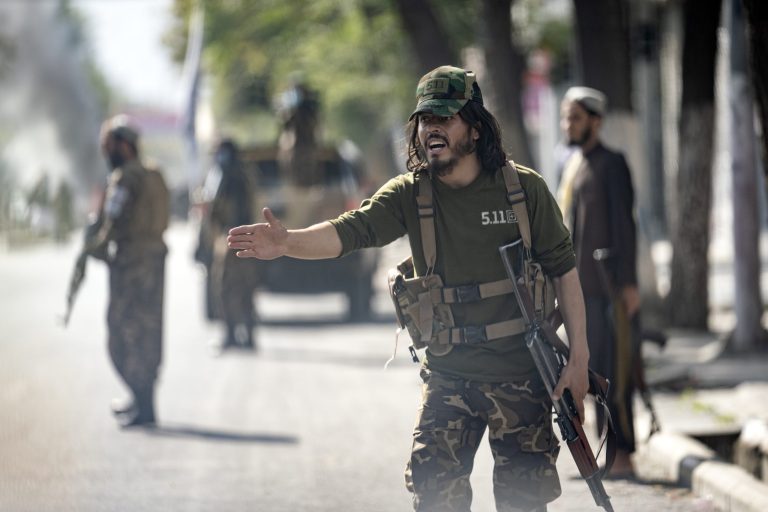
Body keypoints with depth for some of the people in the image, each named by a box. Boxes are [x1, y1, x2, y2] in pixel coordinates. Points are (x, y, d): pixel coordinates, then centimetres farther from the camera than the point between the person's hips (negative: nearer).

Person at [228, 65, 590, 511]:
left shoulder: (524, 188, -6)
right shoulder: (410, 194, -4)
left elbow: (563, 269, -1)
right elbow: (349, 231, -19)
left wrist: (579, 357, -4)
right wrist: (287, 243, -40)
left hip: (519, 374, -2)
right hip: (448, 375, 2)